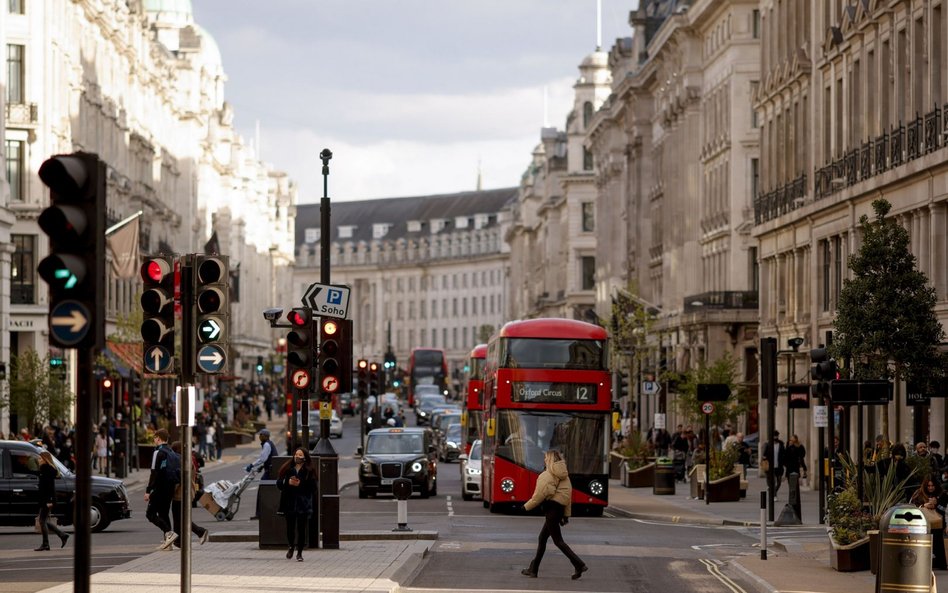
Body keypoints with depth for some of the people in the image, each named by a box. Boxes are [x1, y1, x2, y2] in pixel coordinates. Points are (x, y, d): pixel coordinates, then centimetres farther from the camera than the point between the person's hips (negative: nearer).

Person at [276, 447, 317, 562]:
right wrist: (288, 482, -15)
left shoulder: (309, 471, -2)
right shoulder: (287, 469, 4)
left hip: (303, 504, -2)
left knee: (301, 529, -1)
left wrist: (300, 484, -17)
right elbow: (279, 483, 4)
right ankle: (291, 547, 35)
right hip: (289, 504, 2)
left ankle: (299, 552, 9)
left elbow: (313, 488, -6)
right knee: (290, 527, 8)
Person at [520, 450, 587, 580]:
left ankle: (579, 565, -13)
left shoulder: (547, 475, -13)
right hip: (560, 508, 9)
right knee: (542, 538, 15)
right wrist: (566, 514, 18)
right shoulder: (563, 475, 13)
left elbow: (540, 494, -14)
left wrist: (526, 506, -2)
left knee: (558, 540, -6)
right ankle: (533, 569, 19)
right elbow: (568, 493, 14)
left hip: (551, 508, -9)